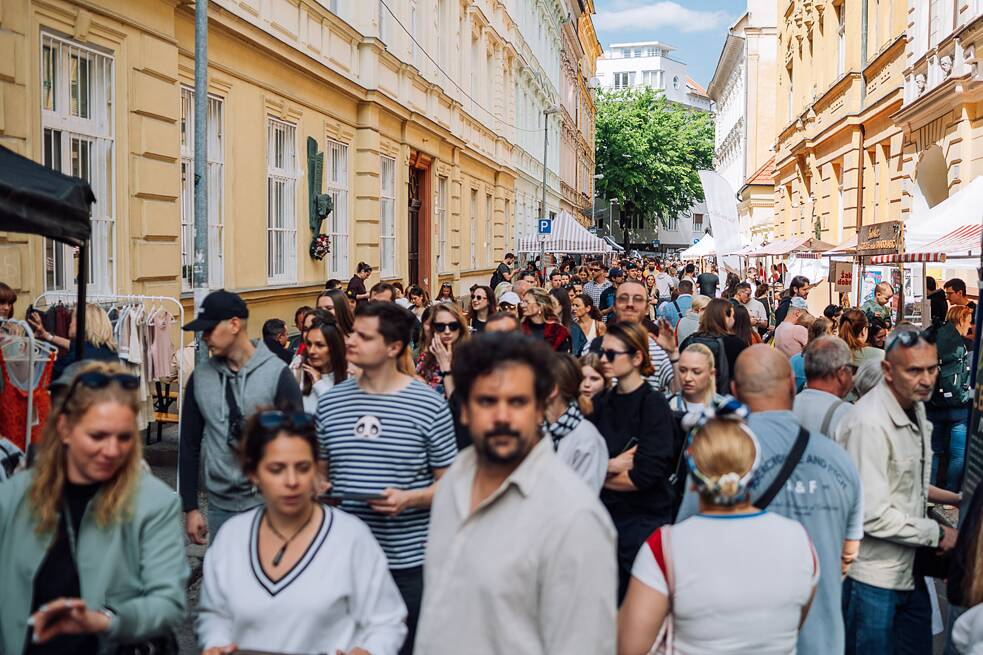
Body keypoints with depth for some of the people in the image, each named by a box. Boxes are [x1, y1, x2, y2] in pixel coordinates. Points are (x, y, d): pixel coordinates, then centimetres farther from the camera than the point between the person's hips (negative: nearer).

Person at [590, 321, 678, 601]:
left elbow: (646, 475, -18)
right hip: (604, 516, 5)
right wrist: (611, 465, -16)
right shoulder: (601, 403, 7)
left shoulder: (654, 405, -10)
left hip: (643, 523, -5)